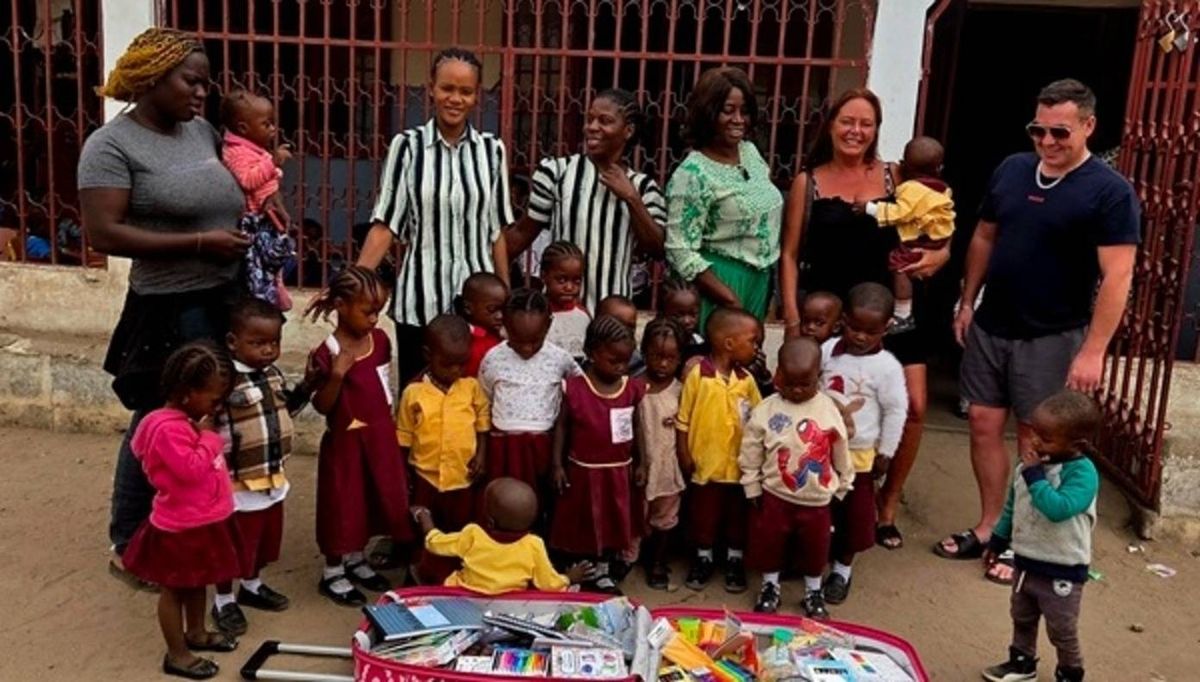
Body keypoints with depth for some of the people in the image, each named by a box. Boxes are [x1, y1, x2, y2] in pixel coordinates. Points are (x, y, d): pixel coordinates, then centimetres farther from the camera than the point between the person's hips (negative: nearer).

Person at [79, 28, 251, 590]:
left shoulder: (203, 131, 9)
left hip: (227, 303, 6)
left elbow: (228, 201, 26)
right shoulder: (112, 144, -10)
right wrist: (198, 242, -19)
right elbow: (103, 234, -17)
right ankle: (126, 548, 23)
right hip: (168, 313, -6)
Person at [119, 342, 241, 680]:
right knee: (174, 588, 6)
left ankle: (196, 633, 42)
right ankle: (177, 654, 17)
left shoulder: (190, 420, 6)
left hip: (202, 520, 10)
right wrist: (208, 438, -23)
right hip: (180, 525, -10)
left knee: (197, 582, 24)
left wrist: (206, 436, 5)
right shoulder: (168, 428, -26)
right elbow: (192, 469, -31)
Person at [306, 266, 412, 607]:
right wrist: (337, 375, -32)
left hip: (380, 436, 6)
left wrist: (389, 425, 12)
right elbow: (321, 406, -17)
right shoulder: (327, 353, -19)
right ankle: (333, 572, 23)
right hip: (346, 440, -6)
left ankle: (356, 561, 37)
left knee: (373, 499, 17)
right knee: (343, 504, 6)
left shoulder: (380, 340, 0)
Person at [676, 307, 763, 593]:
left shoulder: (747, 380, -2)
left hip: (739, 465, 3)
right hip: (705, 464, -3)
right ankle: (702, 559, 32)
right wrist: (684, 456, -9)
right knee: (703, 515, 13)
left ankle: (735, 562, 32)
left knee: (738, 517, 15)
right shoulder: (697, 374, -13)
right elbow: (683, 420, -7)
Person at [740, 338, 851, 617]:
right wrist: (753, 489, -2)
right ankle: (770, 586, 38)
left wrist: (843, 486, 9)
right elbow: (751, 455, -5)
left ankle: (813, 592, 38)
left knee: (816, 548, 16)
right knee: (769, 544, 14)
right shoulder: (765, 411, -13)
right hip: (775, 495, -1)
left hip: (817, 498, 1)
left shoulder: (828, 409, -9)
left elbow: (840, 452, 3)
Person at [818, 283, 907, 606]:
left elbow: (895, 411, -9)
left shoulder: (887, 367, -16)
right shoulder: (828, 350, -7)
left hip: (858, 453, -2)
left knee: (854, 513, 10)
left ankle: (843, 568, 28)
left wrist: (885, 453, -5)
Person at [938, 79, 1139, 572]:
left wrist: (1093, 350, -21)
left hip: (1051, 338, -5)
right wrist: (967, 303, 14)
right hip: (990, 327, 5)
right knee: (983, 426, 10)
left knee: (1036, 440, 5)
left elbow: (1117, 278, -16)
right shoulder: (1011, 170, 5)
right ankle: (989, 527, 25)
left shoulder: (1110, 192, -12)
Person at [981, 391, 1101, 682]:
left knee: (1062, 630, 12)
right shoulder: (1030, 464, -2)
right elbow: (1012, 507, 11)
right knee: (1022, 619, 24)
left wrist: (1034, 476, -35)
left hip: (1062, 571, -7)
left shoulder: (1082, 473, -25)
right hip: (1026, 562, 7)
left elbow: (1058, 508, -40)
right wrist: (997, 540, 18)